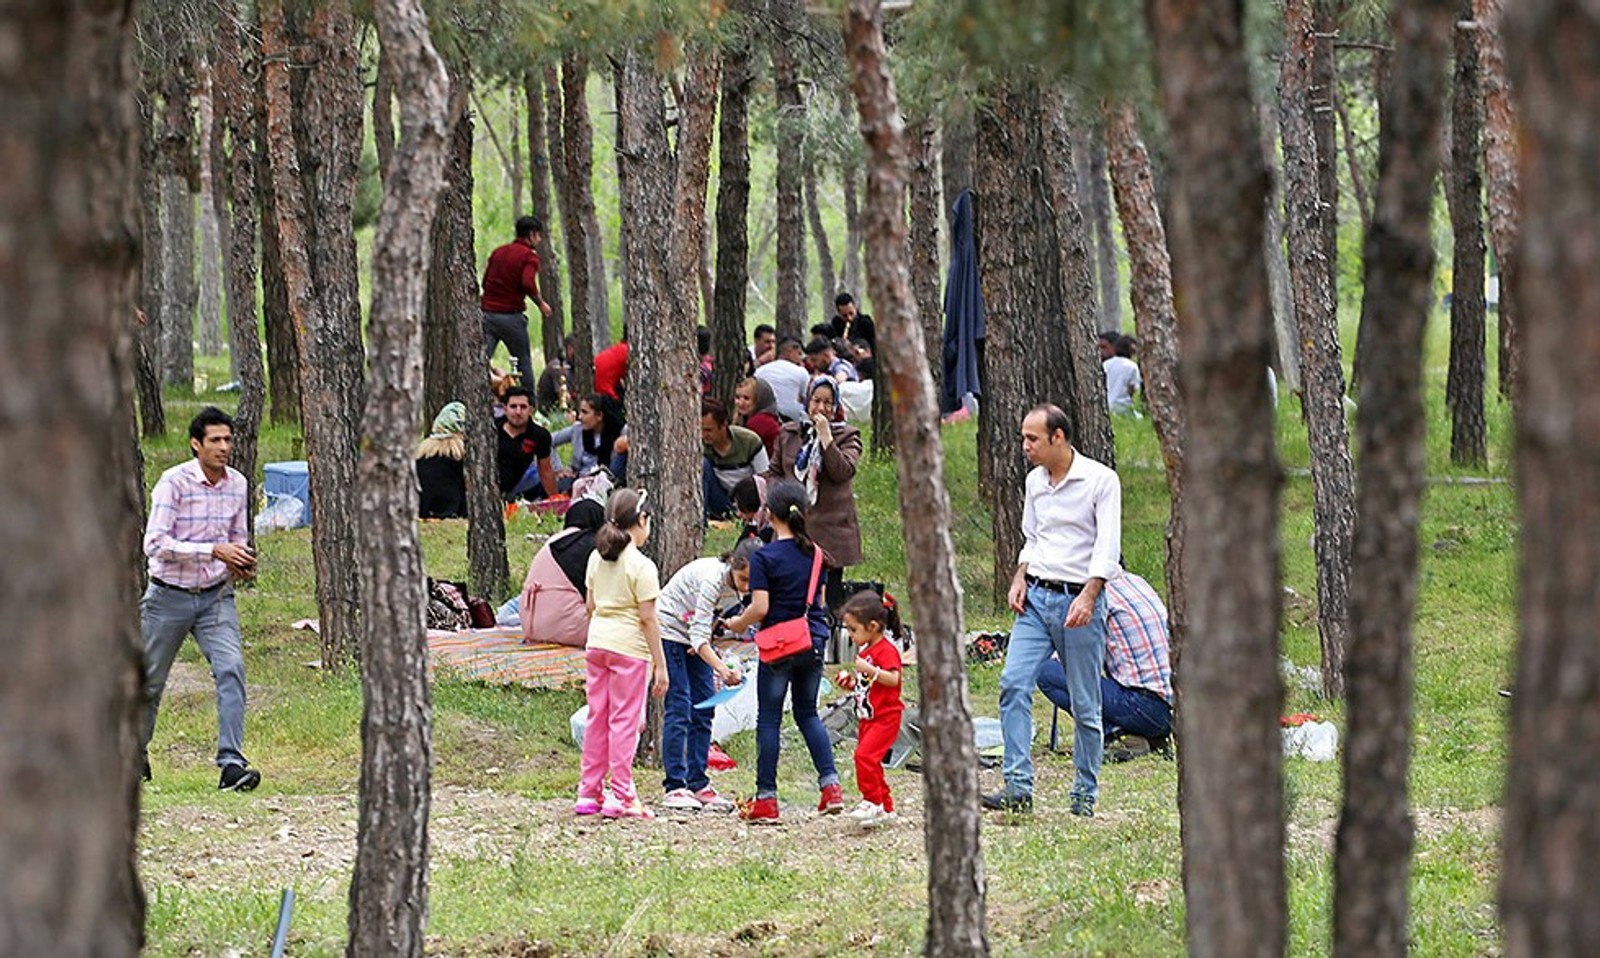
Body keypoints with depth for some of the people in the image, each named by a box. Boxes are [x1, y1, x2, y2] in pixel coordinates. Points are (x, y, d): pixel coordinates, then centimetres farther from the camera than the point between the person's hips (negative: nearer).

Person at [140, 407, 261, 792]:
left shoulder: (237, 484, 2)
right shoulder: (173, 482, -15)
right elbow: (155, 543, -22)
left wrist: (242, 563, -6)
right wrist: (214, 551, -28)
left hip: (216, 597, 3)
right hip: (170, 597, -3)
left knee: (231, 668, -19)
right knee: (149, 681, 11)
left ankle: (231, 763, -23)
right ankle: (135, 754, 36)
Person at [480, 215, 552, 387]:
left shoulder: (498, 252, 15)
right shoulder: (529, 256, -6)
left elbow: (485, 282, 17)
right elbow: (528, 284, -21)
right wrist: (541, 303, -7)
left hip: (487, 312, 5)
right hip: (511, 316, -5)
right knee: (524, 362, 10)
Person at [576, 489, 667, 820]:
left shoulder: (597, 559, 7)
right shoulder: (641, 566, -13)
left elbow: (589, 605, 13)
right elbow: (648, 619, -13)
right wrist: (660, 665, -8)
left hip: (596, 643, 6)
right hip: (629, 647, -6)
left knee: (597, 718, 13)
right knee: (624, 721, -1)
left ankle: (588, 793, 18)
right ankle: (621, 797, 1)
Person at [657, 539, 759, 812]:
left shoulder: (737, 587, -10)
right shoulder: (713, 578, -33)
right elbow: (699, 635, -38)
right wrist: (721, 669, -50)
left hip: (693, 634, 8)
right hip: (669, 629, -8)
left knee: (704, 708, 1)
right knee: (679, 708, -13)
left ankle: (698, 785, 4)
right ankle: (674, 787, -12)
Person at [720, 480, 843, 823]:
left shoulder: (765, 557, -13)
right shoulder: (814, 553, 3)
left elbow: (760, 608, -18)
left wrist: (738, 624, 1)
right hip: (813, 641, 5)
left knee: (768, 720, 3)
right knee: (807, 713, 18)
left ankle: (766, 799, 4)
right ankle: (830, 785, 7)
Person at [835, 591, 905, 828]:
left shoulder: (886, 650, -14)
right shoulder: (864, 652, 16)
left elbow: (893, 679, -26)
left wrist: (869, 670, -33)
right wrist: (850, 682, 7)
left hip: (885, 717, -10)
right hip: (867, 717, 10)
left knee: (865, 755, -22)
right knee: (870, 761, 12)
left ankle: (873, 802, -17)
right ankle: (886, 808, 21)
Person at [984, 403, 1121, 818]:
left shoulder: (1101, 480, -8)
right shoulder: (1034, 481, 12)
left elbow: (1107, 549, -13)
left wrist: (1087, 597, -25)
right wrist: (1019, 579, 5)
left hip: (1079, 600, -5)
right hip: (1036, 598, 5)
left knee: (1085, 706, 1)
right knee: (1013, 683, -13)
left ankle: (1085, 796, 11)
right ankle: (1018, 786, -14)